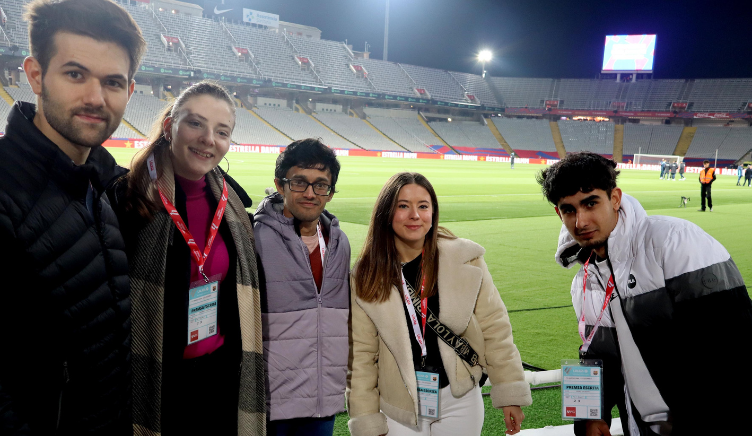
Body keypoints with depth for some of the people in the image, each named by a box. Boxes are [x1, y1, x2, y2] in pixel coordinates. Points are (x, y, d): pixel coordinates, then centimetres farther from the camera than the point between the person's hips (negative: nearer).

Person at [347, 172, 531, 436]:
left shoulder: (465, 259, -8)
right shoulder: (367, 276, -6)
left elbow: (494, 328, -3)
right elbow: (361, 354, -2)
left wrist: (510, 394, -3)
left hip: (459, 402, 0)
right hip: (399, 409, 0)